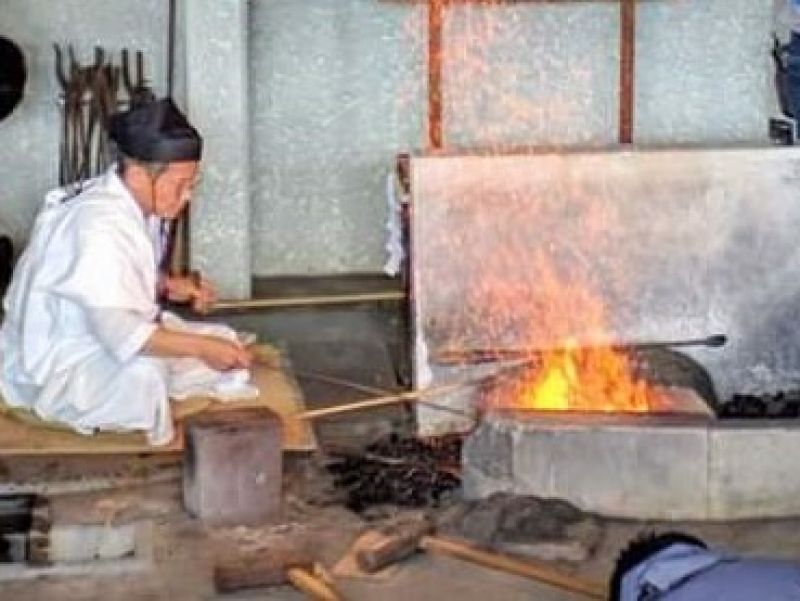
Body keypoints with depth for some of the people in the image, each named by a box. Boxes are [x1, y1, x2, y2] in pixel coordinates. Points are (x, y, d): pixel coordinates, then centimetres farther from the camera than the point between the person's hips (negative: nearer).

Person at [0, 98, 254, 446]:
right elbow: (121, 334, -37)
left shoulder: (135, 203, -3)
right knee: (142, 374, -37)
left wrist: (169, 286, -4)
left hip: (110, 336, 10)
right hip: (55, 365, -10)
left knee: (223, 344, 1)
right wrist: (201, 346, -33)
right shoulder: (99, 227, -32)